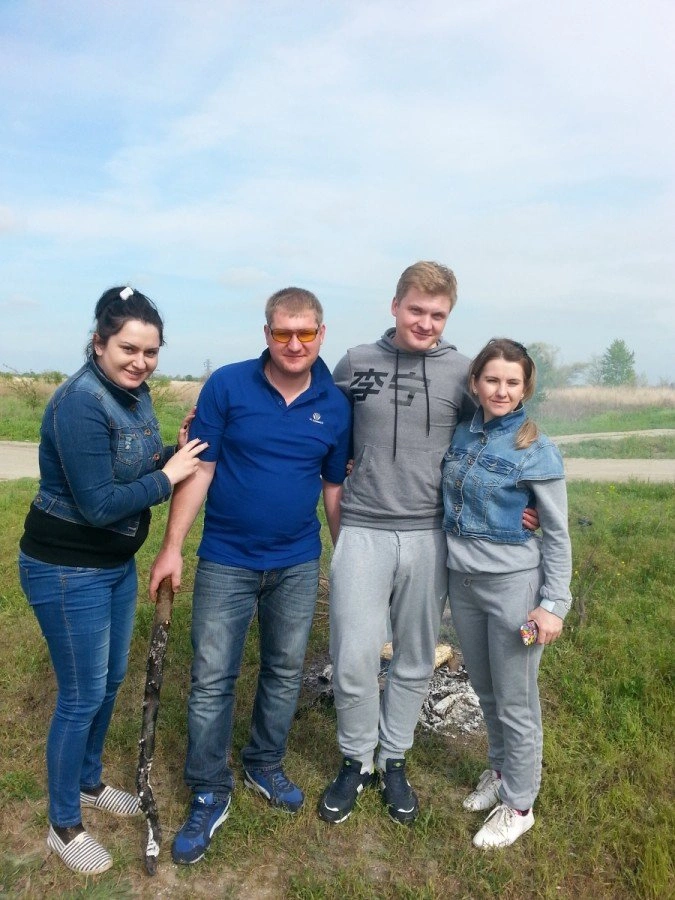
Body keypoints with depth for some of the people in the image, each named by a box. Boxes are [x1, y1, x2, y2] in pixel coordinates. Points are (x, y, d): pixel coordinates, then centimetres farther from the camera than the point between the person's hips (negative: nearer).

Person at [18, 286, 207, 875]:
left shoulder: (134, 393, 1)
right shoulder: (80, 403, -25)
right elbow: (98, 505, -27)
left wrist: (178, 452, -7)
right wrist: (168, 476, -21)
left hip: (116, 563, 8)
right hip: (67, 570, -8)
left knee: (111, 680, 21)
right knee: (82, 696, 6)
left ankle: (88, 782, 44)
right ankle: (64, 826, 28)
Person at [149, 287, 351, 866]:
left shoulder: (336, 405, -2)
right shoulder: (227, 385, -10)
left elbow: (335, 485, 7)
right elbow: (199, 470, -8)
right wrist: (172, 548, -11)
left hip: (298, 564, 3)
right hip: (226, 561, -2)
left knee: (285, 672, 16)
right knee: (212, 678, 4)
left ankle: (265, 767, 39)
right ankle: (210, 793, 24)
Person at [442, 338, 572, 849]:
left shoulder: (537, 450, -13)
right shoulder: (461, 434, 1)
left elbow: (557, 534, -8)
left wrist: (554, 603, -12)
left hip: (513, 585, -5)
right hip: (463, 581, 5)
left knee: (515, 702, 9)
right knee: (485, 691, 21)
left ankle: (518, 806, 30)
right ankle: (501, 771, 45)